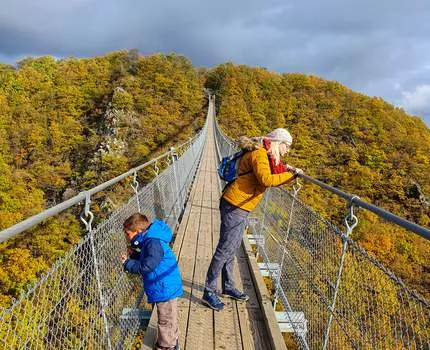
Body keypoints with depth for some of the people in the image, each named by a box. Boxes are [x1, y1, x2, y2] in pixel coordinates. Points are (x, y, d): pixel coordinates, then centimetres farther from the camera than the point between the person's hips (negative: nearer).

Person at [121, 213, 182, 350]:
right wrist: (133, 256, -2)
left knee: (166, 320, 10)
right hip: (166, 287, 10)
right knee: (168, 319, 27)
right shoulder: (147, 242, 6)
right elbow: (144, 259, 14)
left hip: (165, 288, -10)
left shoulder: (153, 243, -27)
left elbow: (147, 266, -31)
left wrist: (128, 264, -18)